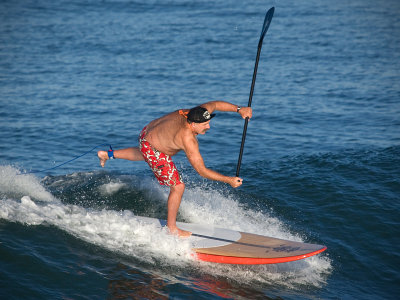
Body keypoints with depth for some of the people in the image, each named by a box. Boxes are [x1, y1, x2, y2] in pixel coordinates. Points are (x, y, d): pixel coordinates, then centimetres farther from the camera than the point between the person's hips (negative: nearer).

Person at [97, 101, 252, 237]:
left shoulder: (196, 113, -20)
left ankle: (108, 154, 56)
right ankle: (171, 228, 12)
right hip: (153, 151, -9)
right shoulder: (188, 139, -38)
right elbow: (202, 170, -36)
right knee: (178, 187, -4)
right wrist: (229, 180, -33)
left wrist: (239, 109, -11)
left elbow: (215, 104, -1)